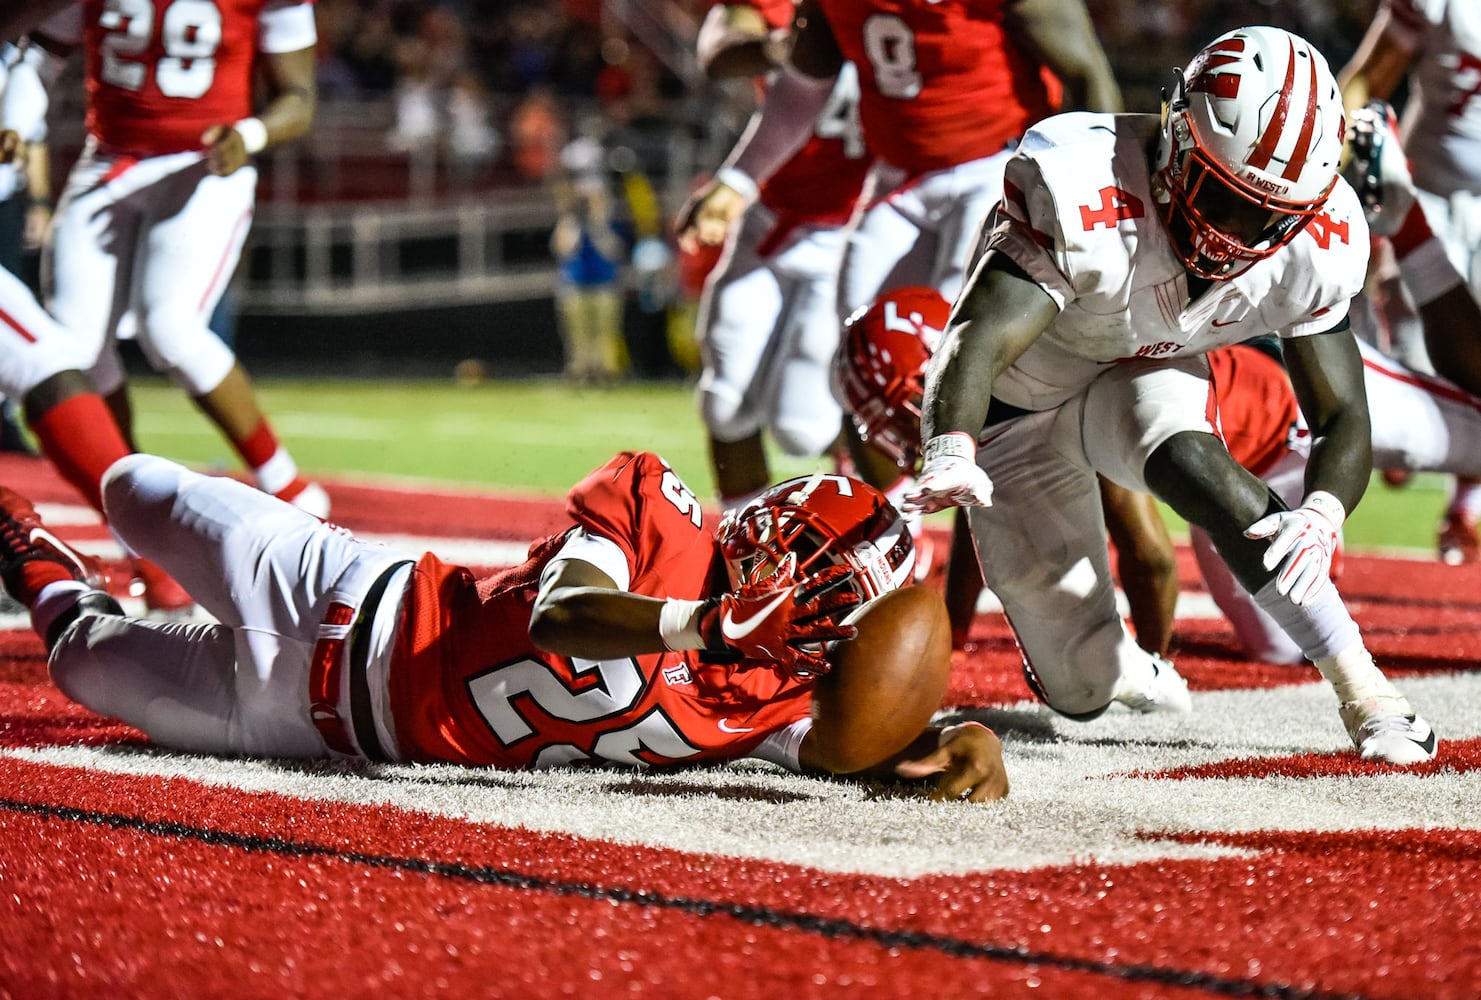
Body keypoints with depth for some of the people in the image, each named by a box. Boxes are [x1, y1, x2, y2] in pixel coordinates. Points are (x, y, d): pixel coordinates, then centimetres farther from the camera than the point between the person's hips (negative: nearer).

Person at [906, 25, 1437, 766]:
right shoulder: (1088, 202, -37)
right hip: (1019, 405, -2)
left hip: (1145, 377, 2)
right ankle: (1115, 664, 38)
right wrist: (950, 454, -68)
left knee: (1186, 458, -36)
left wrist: (1321, 514, -38)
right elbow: (980, 344, -46)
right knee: (1082, 690, -2)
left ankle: (1360, 685, -30)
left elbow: (1342, 415, -16)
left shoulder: (1311, 247, -22)